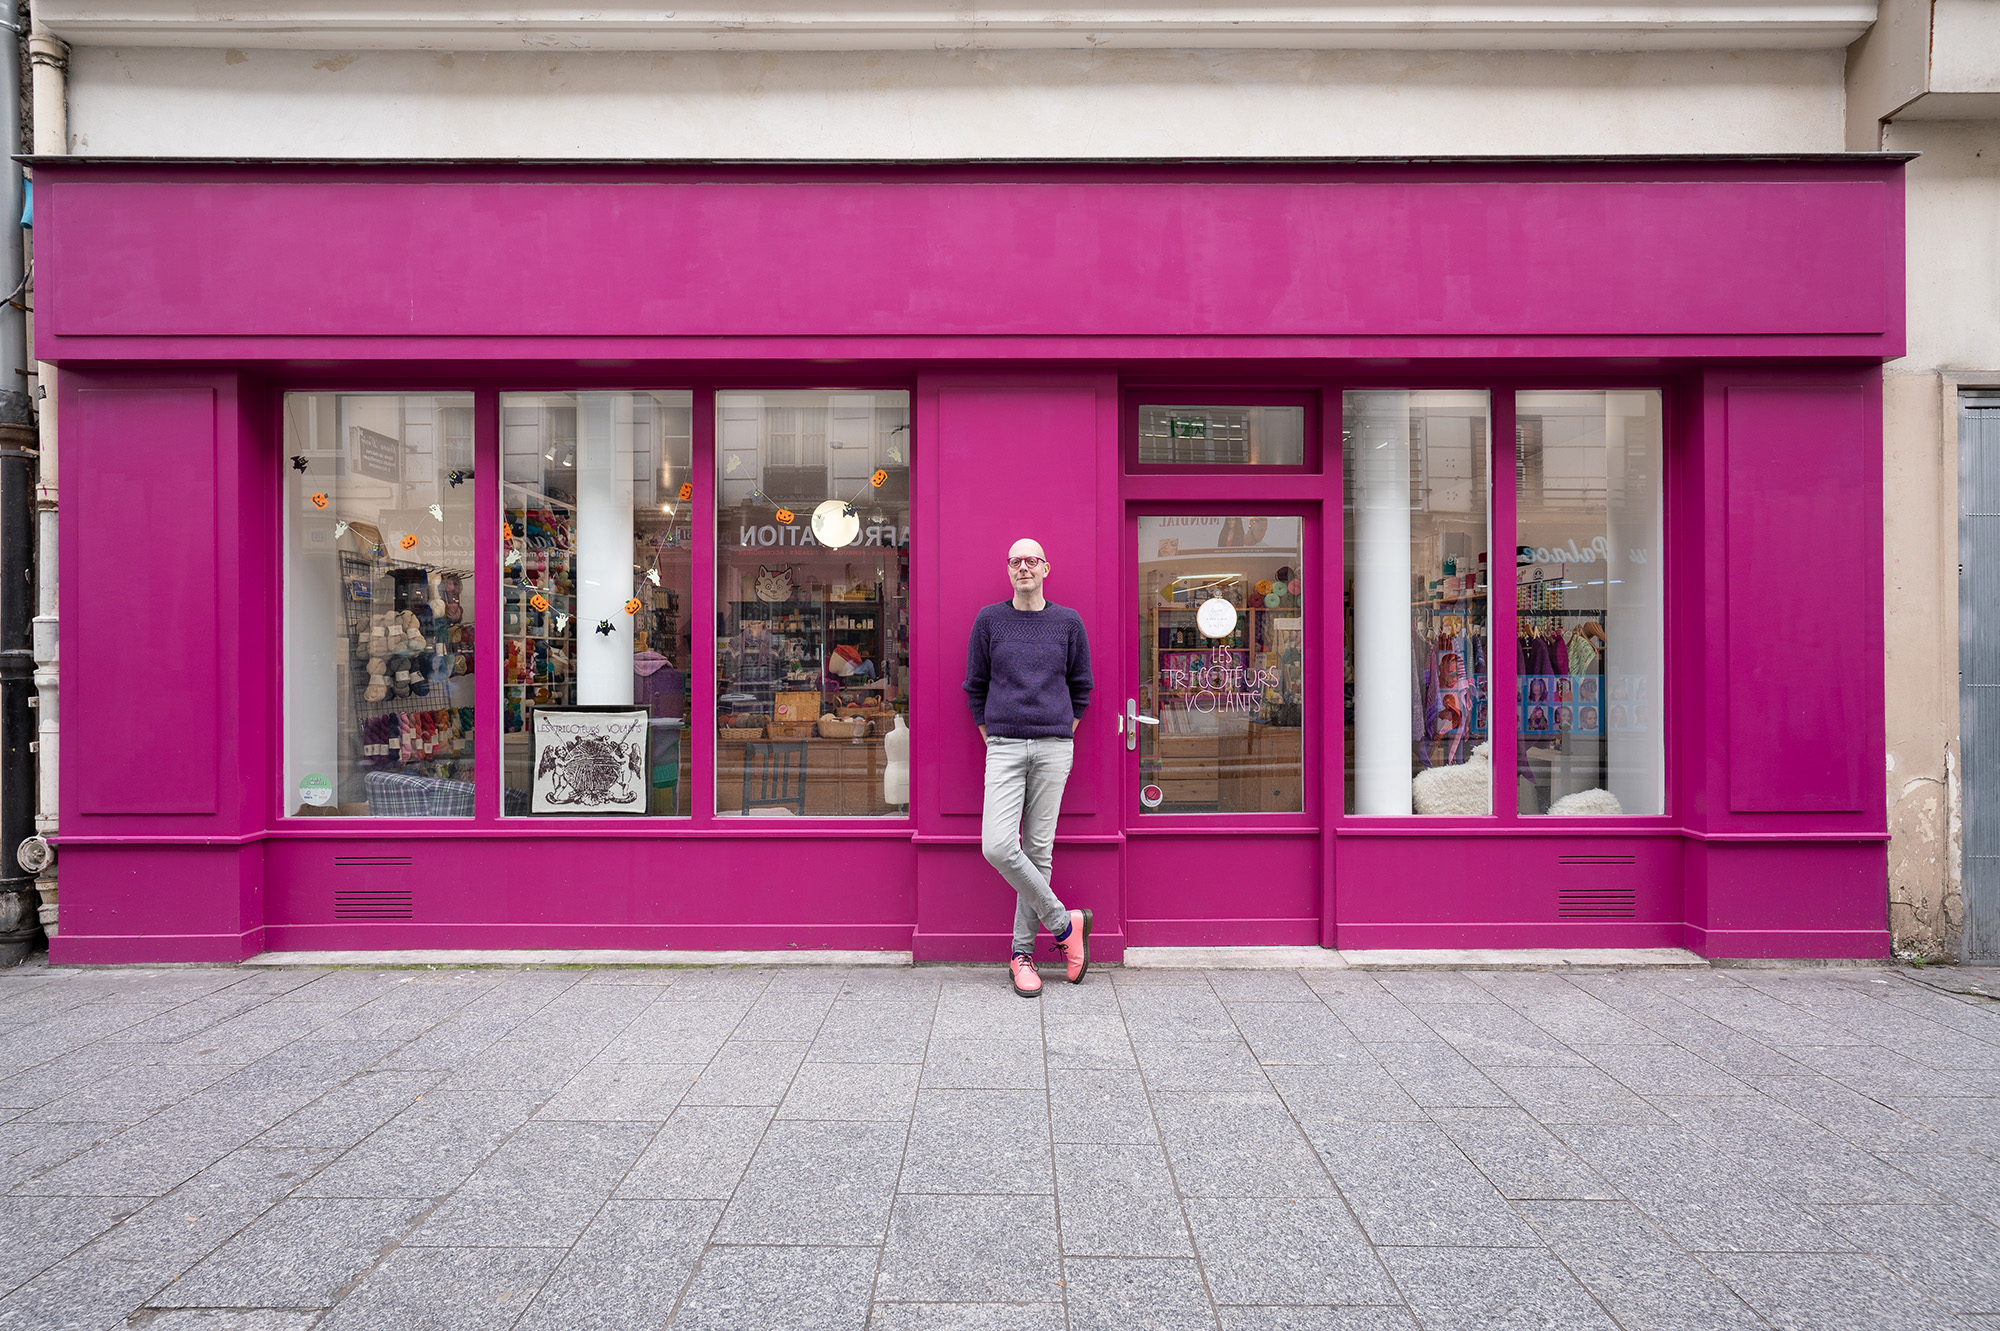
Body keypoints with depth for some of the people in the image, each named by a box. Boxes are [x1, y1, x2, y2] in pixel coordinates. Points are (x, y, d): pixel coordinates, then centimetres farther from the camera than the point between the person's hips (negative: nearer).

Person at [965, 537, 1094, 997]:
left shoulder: (1068, 622, 7)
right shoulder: (989, 620, 7)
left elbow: (1081, 687, 16)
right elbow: (974, 686, 12)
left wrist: (1063, 735, 9)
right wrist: (991, 739, 7)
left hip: (1053, 749, 0)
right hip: (1004, 748, 0)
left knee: (1038, 850, 1)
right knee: (998, 846, -15)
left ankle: (1022, 953, 12)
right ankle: (1064, 923, 2)